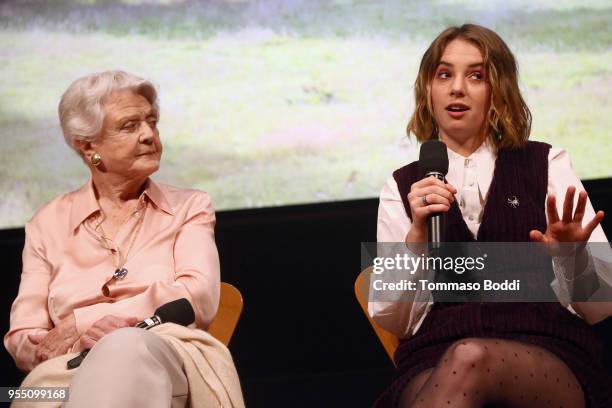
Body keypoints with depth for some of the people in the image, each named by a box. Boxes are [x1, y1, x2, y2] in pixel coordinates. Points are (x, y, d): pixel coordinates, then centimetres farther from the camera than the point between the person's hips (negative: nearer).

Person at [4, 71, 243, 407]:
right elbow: (22, 339, 10)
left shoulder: (189, 208, 19)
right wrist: (79, 340, -15)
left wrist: (81, 322, -8)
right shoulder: (49, 224, 20)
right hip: (71, 373, 0)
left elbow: (200, 297, -1)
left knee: (128, 348, -41)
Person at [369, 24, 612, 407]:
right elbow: (391, 321, 10)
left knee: (467, 361, -39)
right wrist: (416, 236, -6)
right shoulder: (402, 187, 20)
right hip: (434, 360, 0)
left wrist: (574, 257, -14)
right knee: (462, 363, -41)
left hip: (548, 353, 0)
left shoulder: (546, 164, 16)